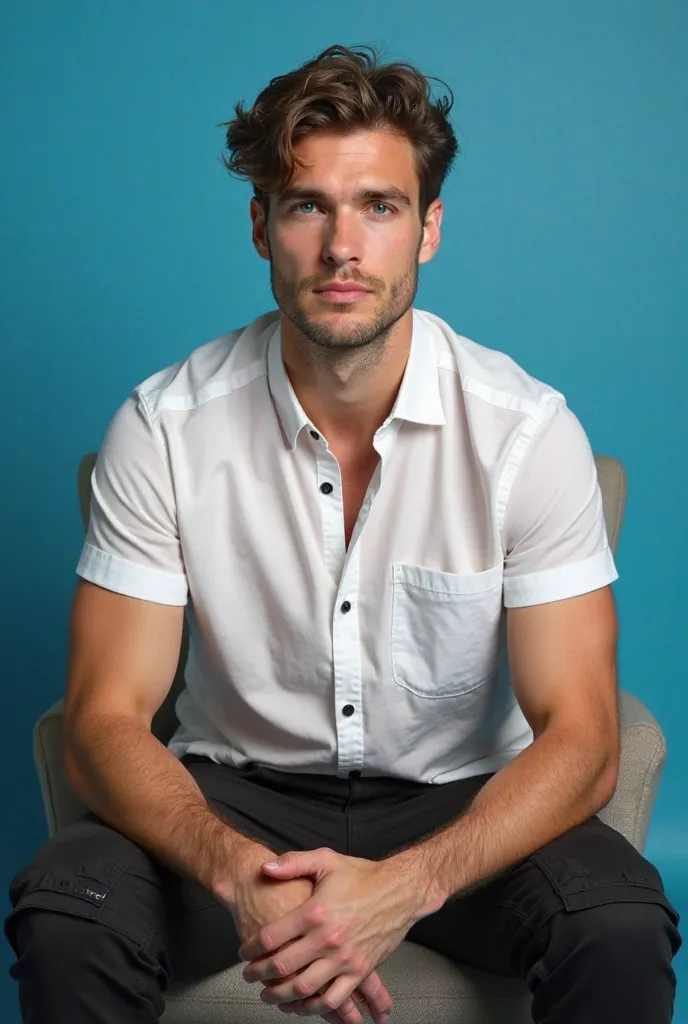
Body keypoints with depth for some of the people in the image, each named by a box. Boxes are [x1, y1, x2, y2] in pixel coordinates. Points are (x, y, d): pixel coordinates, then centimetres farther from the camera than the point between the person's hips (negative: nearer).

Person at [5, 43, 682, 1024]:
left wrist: (407, 885, -32)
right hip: (234, 793, 0)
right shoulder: (164, 426, -12)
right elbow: (106, 722, -13)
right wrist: (237, 870, -33)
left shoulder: (529, 430, -14)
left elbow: (579, 738, -15)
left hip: (462, 798, 0)